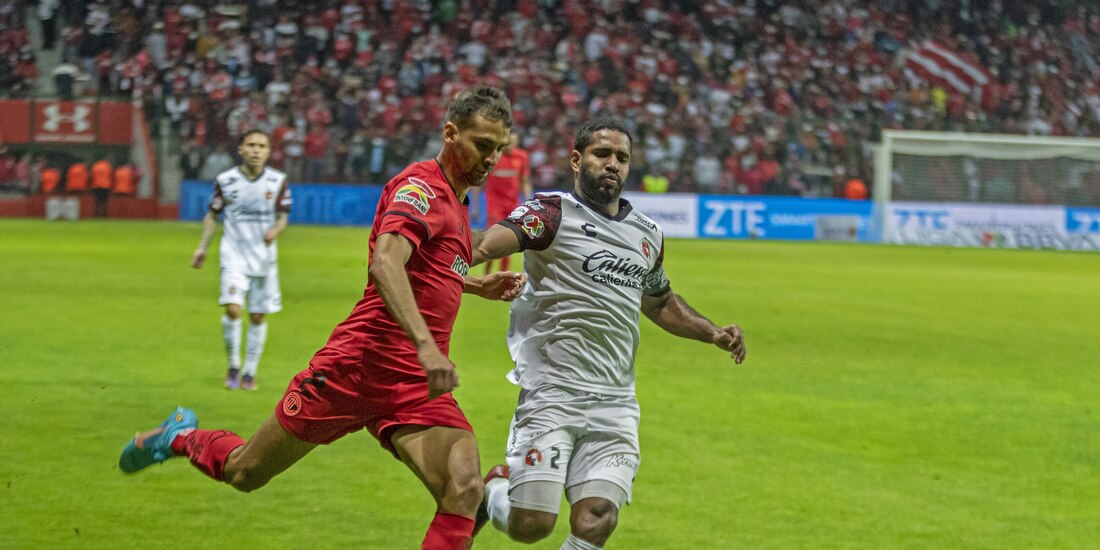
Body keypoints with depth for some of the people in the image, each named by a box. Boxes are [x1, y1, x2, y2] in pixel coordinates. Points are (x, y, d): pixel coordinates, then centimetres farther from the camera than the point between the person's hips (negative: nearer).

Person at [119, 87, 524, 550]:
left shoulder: (455, 199, 15)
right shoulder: (421, 186, -13)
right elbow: (384, 263, -32)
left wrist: (477, 285, 20)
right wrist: (426, 344, -43)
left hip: (417, 389, 7)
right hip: (358, 367, -7)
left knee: (466, 493, -18)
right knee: (245, 473, 10)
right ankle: (181, 437, 43)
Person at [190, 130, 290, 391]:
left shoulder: (278, 181, -2)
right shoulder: (225, 180, -3)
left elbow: (283, 217, 4)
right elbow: (212, 215, 8)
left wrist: (275, 230, -18)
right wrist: (202, 247, 2)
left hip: (264, 258, 2)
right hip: (234, 255, -2)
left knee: (258, 316, 6)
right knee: (232, 308, -18)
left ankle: (249, 372, 20)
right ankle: (233, 366, 2)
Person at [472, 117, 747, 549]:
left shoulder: (648, 234, 17)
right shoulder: (554, 212, -3)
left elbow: (660, 303, 35)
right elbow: (498, 239, -24)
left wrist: (713, 333, 21)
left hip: (615, 405, 5)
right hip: (551, 396, -5)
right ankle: (494, 487, 26)